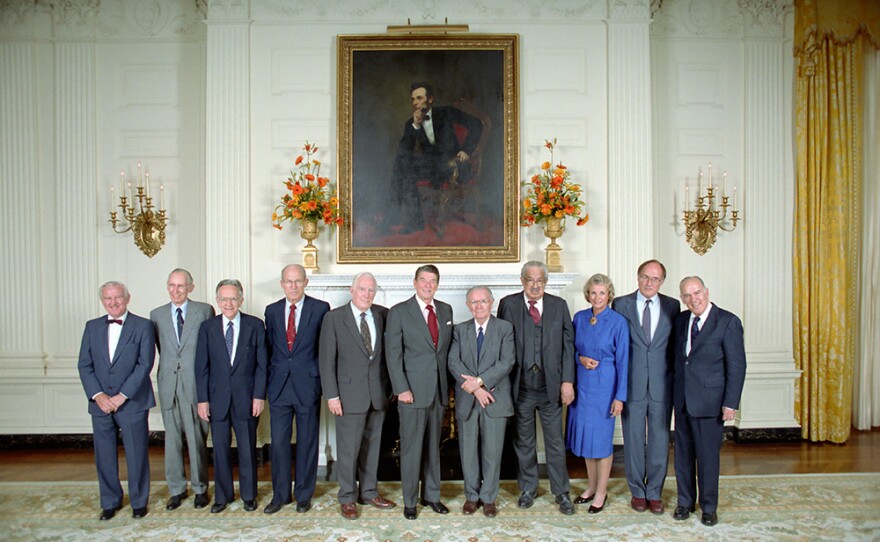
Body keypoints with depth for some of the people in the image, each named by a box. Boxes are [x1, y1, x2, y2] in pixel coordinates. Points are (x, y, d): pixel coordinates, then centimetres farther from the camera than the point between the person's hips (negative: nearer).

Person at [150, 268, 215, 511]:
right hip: (168, 384, 3)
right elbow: (159, 347, 14)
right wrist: (168, 366, 5)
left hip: (195, 384, -3)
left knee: (197, 438, 2)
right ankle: (177, 489, 22)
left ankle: (200, 489, 16)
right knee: (172, 438, 9)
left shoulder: (204, 311, -1)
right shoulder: (157, 315, 9)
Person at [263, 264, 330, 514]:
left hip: (307, 385, -2)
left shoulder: (320, 308, -4)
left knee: (307, 442, 8)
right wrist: (270, 378, 6)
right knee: (278, 442, 8)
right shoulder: (272, 310, 7)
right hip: (279, 387, 3)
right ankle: (280, 494, 24)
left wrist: (320, 376, -3)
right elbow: (269, 346, 12)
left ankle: (303, 495, 23)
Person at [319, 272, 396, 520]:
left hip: (378, 393, 4)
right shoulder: (334, 318, -6)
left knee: (372, 445, 15)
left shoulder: (383, 315, 3)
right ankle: (347, 498, 21)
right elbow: (327, 359, -6)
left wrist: (391, 386, 3)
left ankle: (369, 492, 30)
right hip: (350, 394, -3)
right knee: (348, 448, 4)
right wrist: (332, 395, -10)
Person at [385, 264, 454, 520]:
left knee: (433, 446, 14)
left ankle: (431, 495, 28)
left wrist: (448, 383, 8)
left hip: (439, 390, 5)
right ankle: (409, 501, 18)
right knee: (411, 448, 3)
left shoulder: (446, 310, 10)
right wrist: (402, 389, -14)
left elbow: (448, 348, 13)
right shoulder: (399, 312, -6)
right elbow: (393, 354, -8)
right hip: (412, 391, -4)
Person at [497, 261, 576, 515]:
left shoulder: (559, 305, 3)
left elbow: (568, 344, 3)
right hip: (520, 386, 0)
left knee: (555, 441, 8)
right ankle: (528, 488, 30)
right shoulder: (508, 304, -1)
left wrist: (567, 380, -4)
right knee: (524, 441, 13)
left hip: (551, 386, 1)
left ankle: (561, 492, 23)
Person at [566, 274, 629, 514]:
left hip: (604, 384, -4)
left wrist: (620, 396, -11)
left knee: (602, 437, 3)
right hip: (582, 383, 4)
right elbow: (572, 349, 13)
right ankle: (592, 486, 29)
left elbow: (622, 361, -8)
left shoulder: (618, 322, -9)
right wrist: (580, 359, -10)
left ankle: (601, 492, 19)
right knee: (585, 434, 12)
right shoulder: (579, 318, 3)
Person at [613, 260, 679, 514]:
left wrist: (675, 378, 1)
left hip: (662, 385, 1)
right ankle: (637, 491, 24)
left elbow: (676, 345, 7)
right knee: (633, 441, 8)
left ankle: (655, 493, 24)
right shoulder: (621, 304, 0)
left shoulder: (672, 306, 4)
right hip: (632, 385, -1)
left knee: (659, 441, 8)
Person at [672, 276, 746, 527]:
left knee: (707, 455, 5)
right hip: (682, 398, 5)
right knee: (683, 453, 13)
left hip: (709, 399, -5)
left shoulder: (728, 321, -9)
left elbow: (737, 365, -10)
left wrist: (731, 403, -13)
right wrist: (674, 391, 7)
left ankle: (709, 506, 22)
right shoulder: (681, 319, 7)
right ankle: (685, 501, 29)